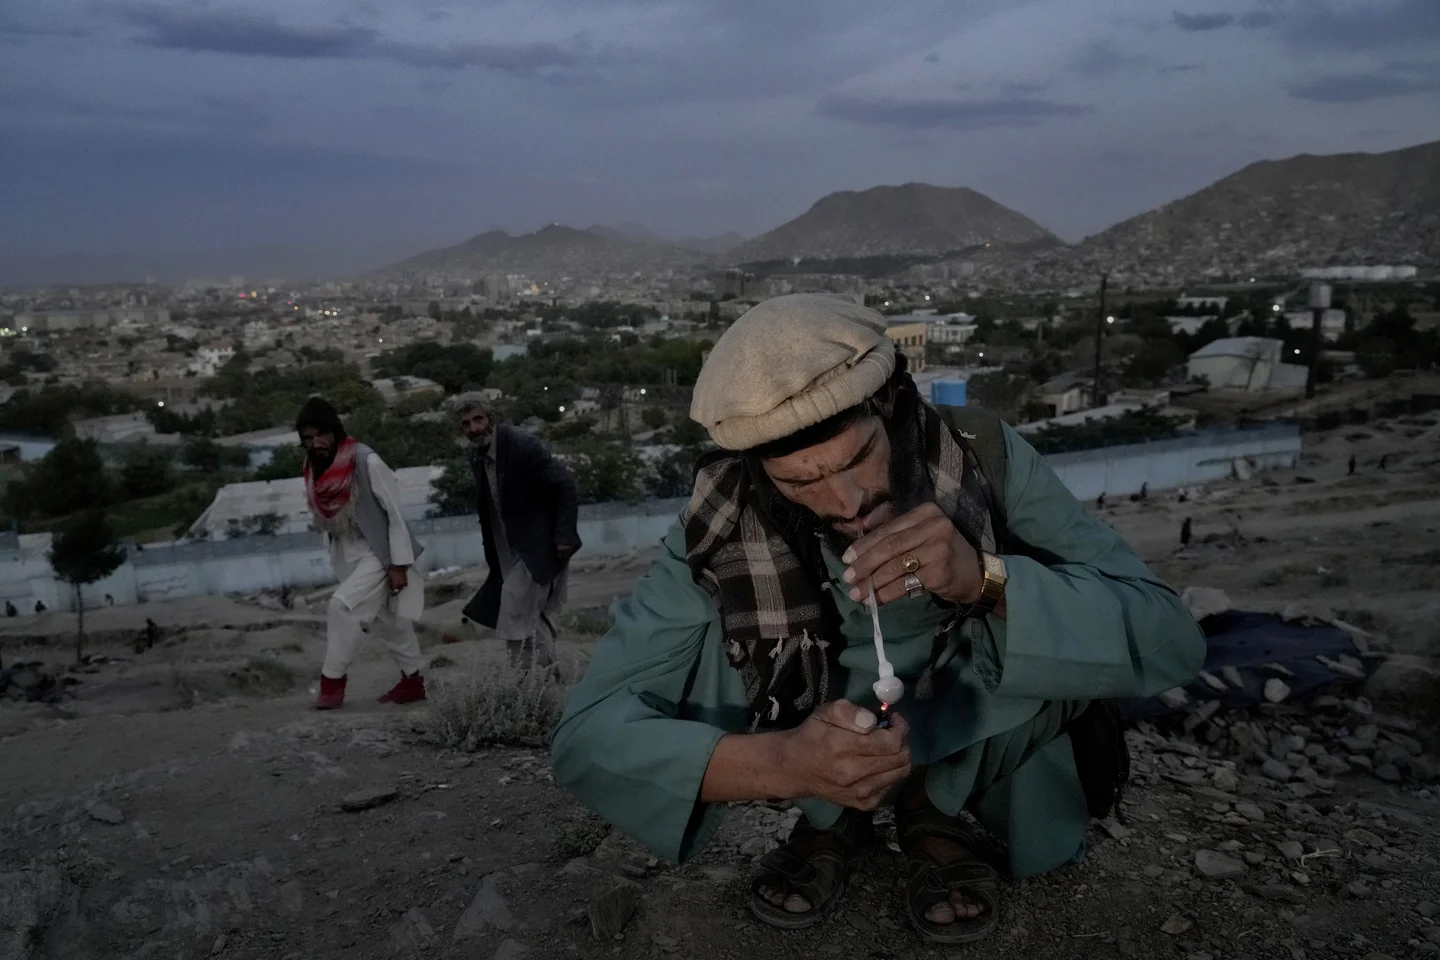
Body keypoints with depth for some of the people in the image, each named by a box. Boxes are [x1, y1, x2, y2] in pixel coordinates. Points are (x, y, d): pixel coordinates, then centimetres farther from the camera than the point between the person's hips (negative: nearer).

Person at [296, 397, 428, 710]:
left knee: (342, 605, -20)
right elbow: (325, 519, 13)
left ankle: (332, 681, -8)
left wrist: (399, 564, -17)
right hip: (348, 557, 7)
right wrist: (335, 560, 13)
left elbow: (395, 512, -16)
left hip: (379, 553, -7)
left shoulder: (367, 462, -18)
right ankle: (414, 680, 24)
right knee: (385, 621, 12)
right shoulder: (314, 469, 2)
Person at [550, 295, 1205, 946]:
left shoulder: (980, 455, -26)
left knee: (1066, 620, -28)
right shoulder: (721, 525, -27)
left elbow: (1167, 639, -27)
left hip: (965, 744, 0)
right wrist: (779, 764, -47)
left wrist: (985, 579, -45)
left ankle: (932, 807, -3)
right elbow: (586, 734, -30)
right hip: (810, 735, 0)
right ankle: (828, 820, -1)